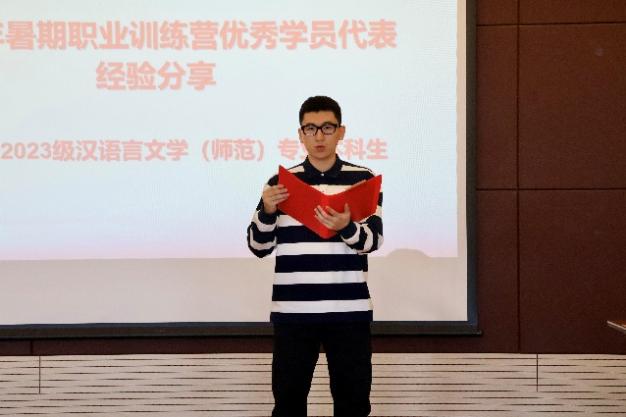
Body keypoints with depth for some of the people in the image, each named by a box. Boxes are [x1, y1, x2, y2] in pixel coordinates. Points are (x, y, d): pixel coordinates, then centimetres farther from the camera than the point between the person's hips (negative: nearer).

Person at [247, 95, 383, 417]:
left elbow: (372, 240, -4)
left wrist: (345, 227, -24)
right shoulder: (280, 182, 6)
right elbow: (258, 247, 6)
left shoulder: (363, 179, 4)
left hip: (349, 310, 0)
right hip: (292, 311, 1)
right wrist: (267, 211, -12)